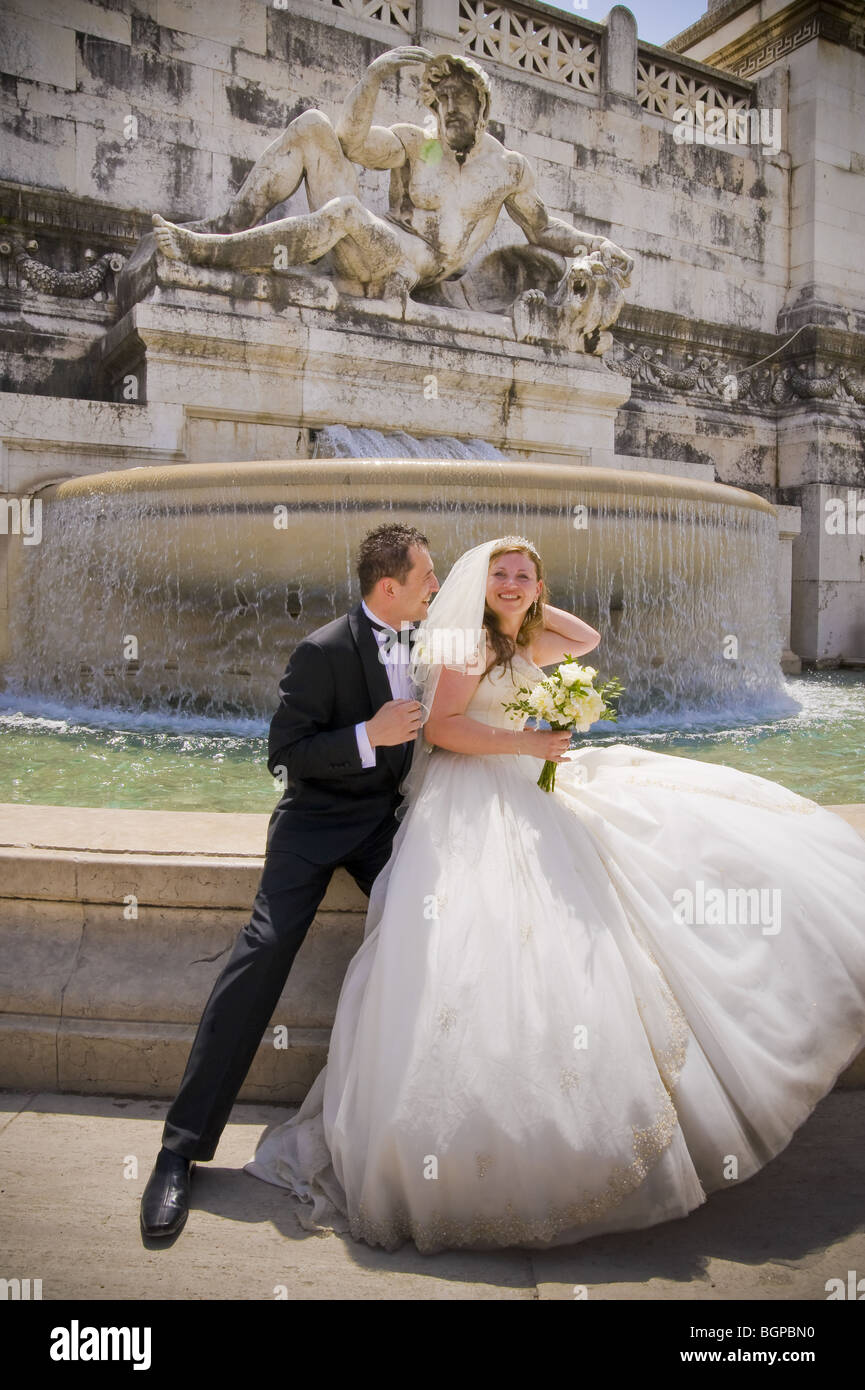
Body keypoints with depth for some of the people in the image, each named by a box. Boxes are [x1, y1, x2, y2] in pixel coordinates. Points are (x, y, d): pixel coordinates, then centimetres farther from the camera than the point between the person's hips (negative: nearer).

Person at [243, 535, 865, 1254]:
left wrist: (533, 608, 18)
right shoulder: (466, 641, -6)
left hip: (524, 803, 10)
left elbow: (588, 638, 28)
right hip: (472, 811, -10)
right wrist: (525, 744, -15)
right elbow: (441, 727, -15)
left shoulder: (521, 647, 18)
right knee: (484, 956, -14)